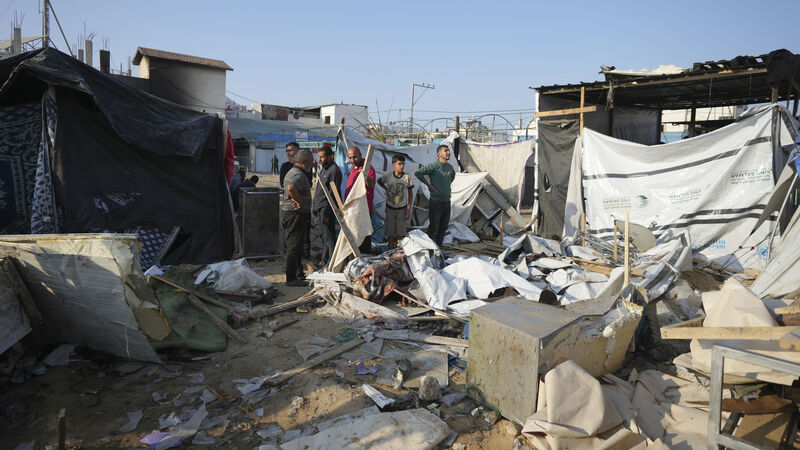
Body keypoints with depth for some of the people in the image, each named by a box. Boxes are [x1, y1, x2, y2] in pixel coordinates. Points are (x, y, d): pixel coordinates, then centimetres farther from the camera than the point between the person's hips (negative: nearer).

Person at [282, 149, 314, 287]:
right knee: (294, 246, -6)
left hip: (289, 213, 11)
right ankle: (291, 278, -2)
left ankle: (299, 274, 29)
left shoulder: (292, 171, 16)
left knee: (296, 246, 18)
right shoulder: (299, 175, -19)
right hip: (296, 215, -11)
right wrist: (300, 202, -26)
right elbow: (291, 188, -39)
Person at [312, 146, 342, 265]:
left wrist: (327, 214, -20)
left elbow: (332, 194, -18)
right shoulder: (322, 168, 15)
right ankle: (324, 261, 26)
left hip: (327, 209, -9)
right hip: (319, 208, 9)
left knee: (329, 238, -4)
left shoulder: (334, 170, -15)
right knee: (324, 237, 17)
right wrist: (314, 208, 18)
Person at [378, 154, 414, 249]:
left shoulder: (407, 177, -9)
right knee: (390, 234, 6)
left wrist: (409, 209, -4)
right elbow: (379, 181, 14)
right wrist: (386, 188, 0)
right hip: (390, 208, 0)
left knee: (400, 234, 5)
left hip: (402, 208, 0)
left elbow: (410, 193, -1)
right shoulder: (388, 176, -8)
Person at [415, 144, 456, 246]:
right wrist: (428, 185, -12)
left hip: (447, 201, 7)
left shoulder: (450, 167, 10)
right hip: (436, 201, -7)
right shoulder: (434, 166, -13)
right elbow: (418, 173, -18)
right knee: (433, 227, -3)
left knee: (443, 227, 13)